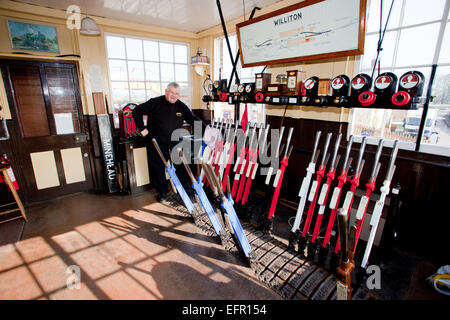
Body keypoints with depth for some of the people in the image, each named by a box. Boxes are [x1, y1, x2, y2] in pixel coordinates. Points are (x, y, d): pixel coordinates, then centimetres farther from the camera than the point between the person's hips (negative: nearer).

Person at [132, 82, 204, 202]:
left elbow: (193, 119, 11)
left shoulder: (181, 106, 5)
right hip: (157, 144, -2)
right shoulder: (155, 103, -6)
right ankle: (163, 192, 26)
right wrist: (142, 128, -7)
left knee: (182, 167, 6)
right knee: (158, 169, 7)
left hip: (175, 143, 3)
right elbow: (137, 111, -2)